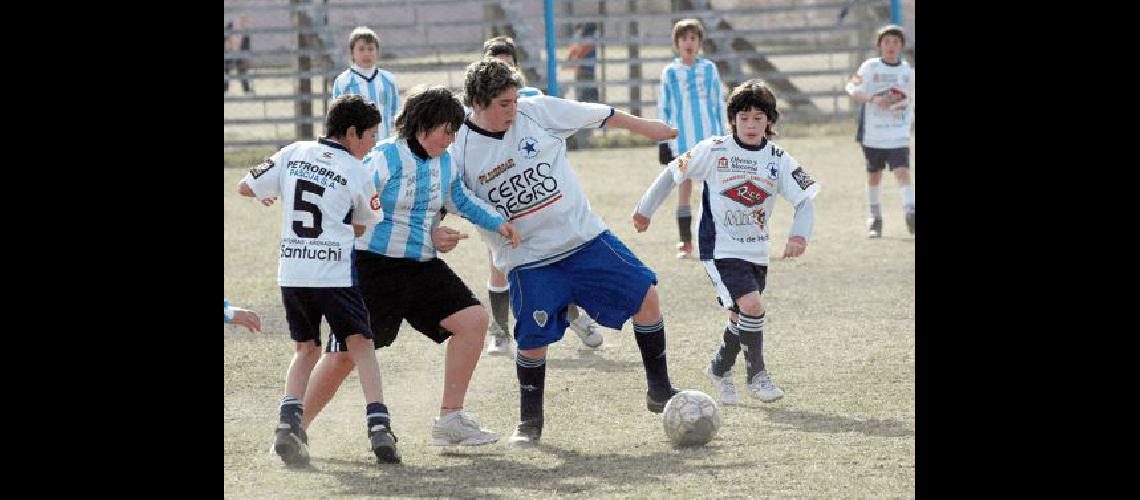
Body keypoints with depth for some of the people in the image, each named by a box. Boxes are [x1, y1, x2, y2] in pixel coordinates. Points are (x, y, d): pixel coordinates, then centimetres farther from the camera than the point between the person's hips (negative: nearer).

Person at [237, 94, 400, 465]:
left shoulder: (293, 153, 6)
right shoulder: (356, 172, -2)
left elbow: (246, 188, 12)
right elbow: (363, 226, 11)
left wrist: (266, 195, 33)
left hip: (291, 272, 3)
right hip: (335, 274, -3)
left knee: (305, 349, 17)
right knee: (361, 345, 7)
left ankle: (289, 422, -2)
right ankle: (378, 426, -8)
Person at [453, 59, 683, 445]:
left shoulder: (538, 111, -6)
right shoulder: (460, 151, -12)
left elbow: (603, 116, 4)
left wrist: (650, 128, 13)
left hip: (585, 236, 3)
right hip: (529, 261, -2)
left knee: (645, 295, -4)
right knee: (533, 340, -9)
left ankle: (660, 391, 12)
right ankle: (529, 423, 16)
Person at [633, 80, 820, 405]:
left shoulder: (778, 159, -2)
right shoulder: (714, 150, -9)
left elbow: (805, 200, -4)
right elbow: (674, 172, 3)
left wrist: (799, 235, -23)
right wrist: (645, 209, 10)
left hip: (756, 252, 5)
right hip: (720, 249, -5)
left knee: (744, 317, 14)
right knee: (752, 306, -21)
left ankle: (720, 369, 40)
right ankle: (757, 375, -4)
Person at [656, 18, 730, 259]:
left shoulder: (710, 69, 6)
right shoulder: (669, 73, 4)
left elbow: (719, 104, 10)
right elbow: (663, 108, 7)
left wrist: (724, 137, 7)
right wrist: (662, 142, 3)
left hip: (709, 138, 0)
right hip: (681, 140, 0)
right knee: (684, 189, 1)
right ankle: (686, 243, 6)